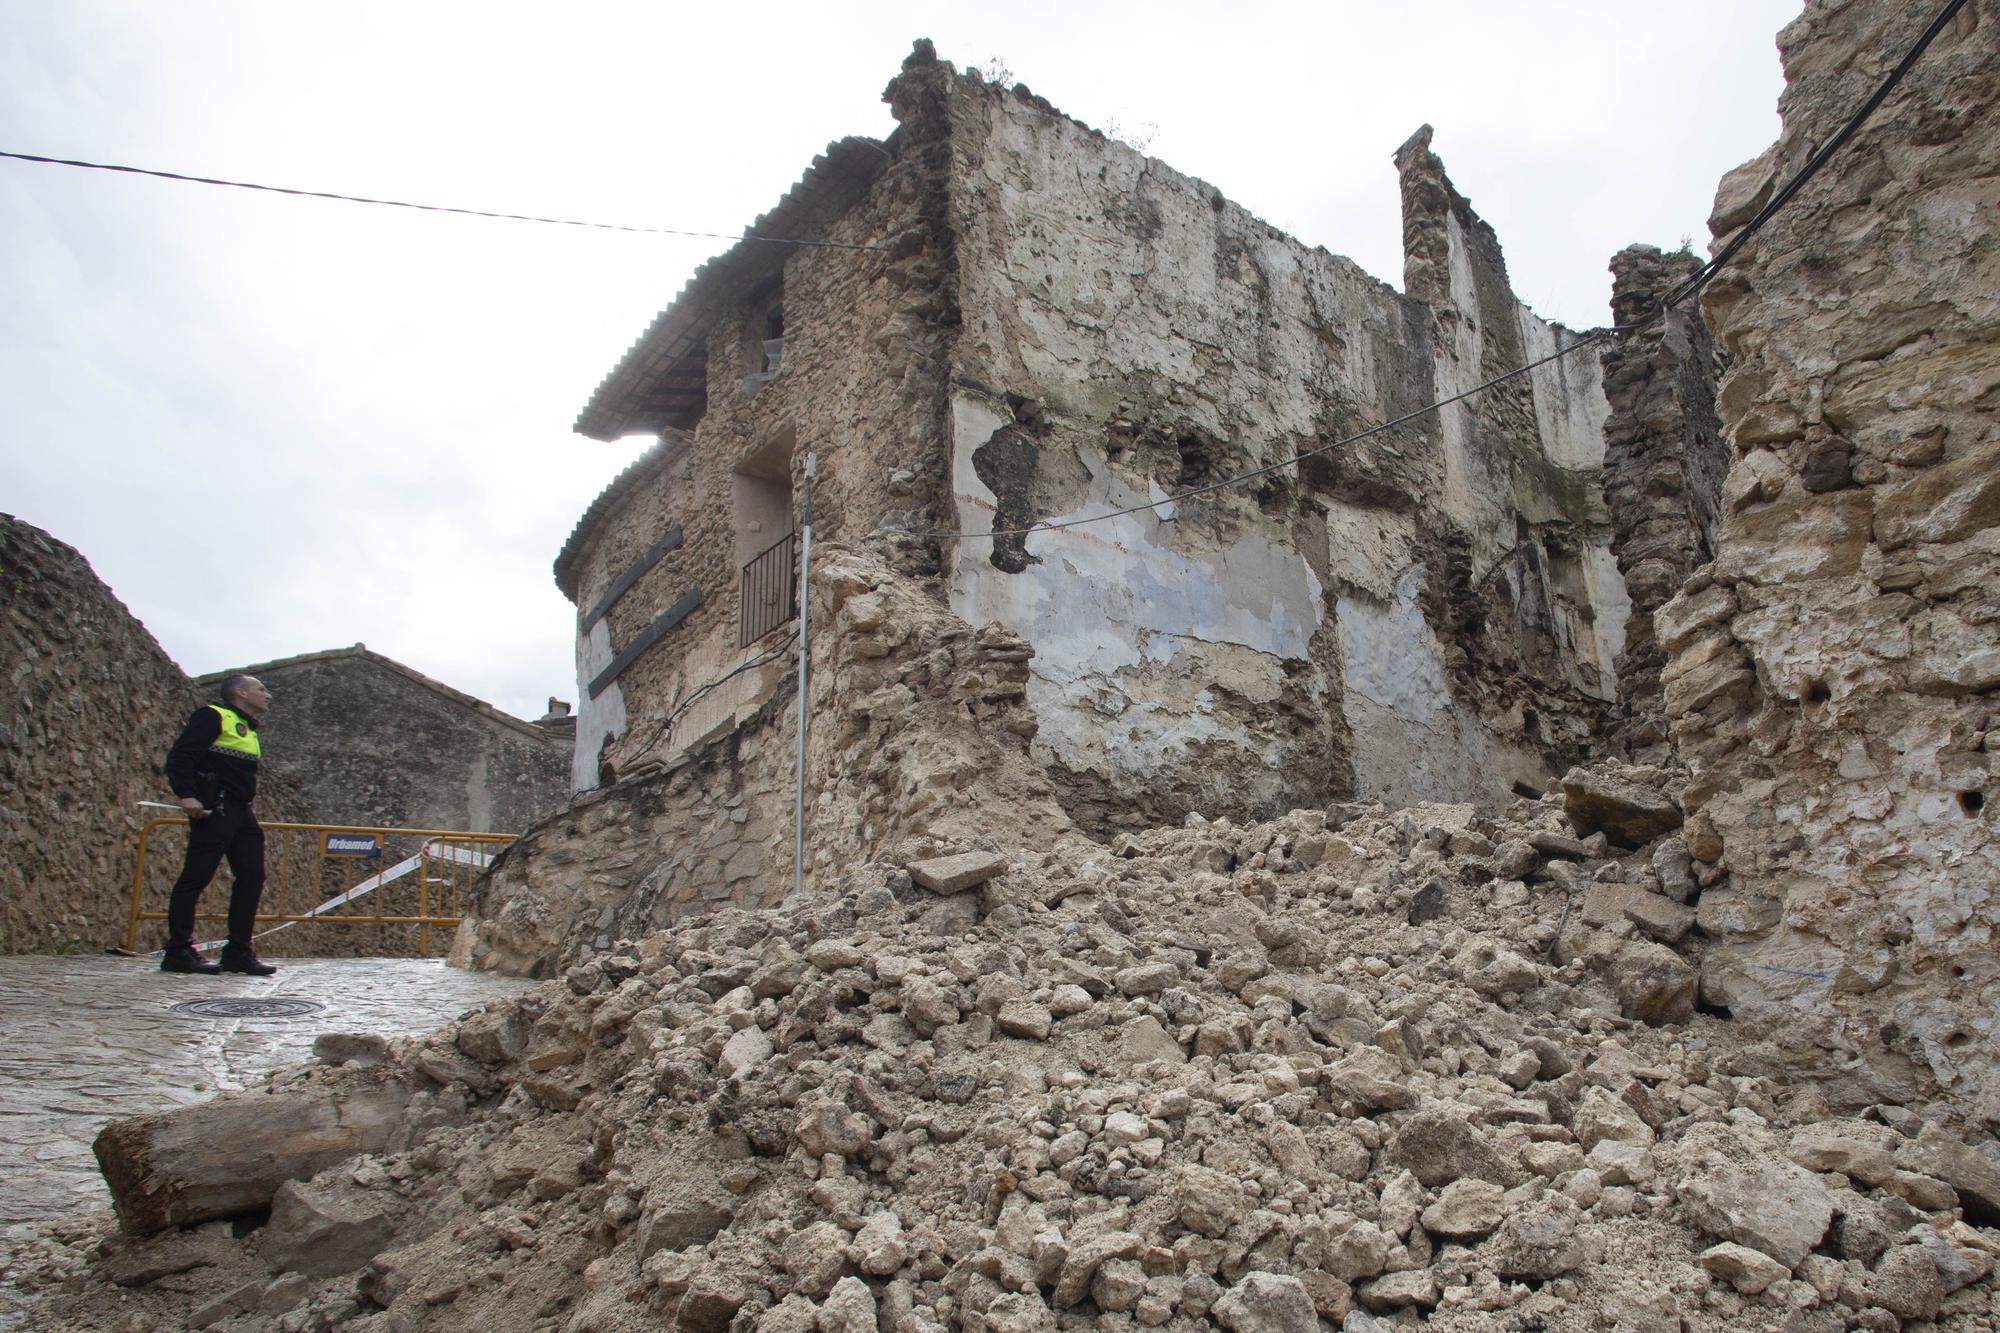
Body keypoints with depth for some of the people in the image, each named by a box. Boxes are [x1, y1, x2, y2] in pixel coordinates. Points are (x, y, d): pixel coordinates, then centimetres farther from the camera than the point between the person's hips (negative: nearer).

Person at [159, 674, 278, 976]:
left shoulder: (249, 731, 25)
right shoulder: (213, 716, -3)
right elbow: (180, 755, -12)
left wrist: (251, 803, 13)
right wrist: (186, 795, -22)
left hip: (242, 813, 9)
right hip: (214, 808, -9)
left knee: (252, 877, 5)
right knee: (196, 877, -7)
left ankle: (238, 953, 9)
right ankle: (178, 951, -2)